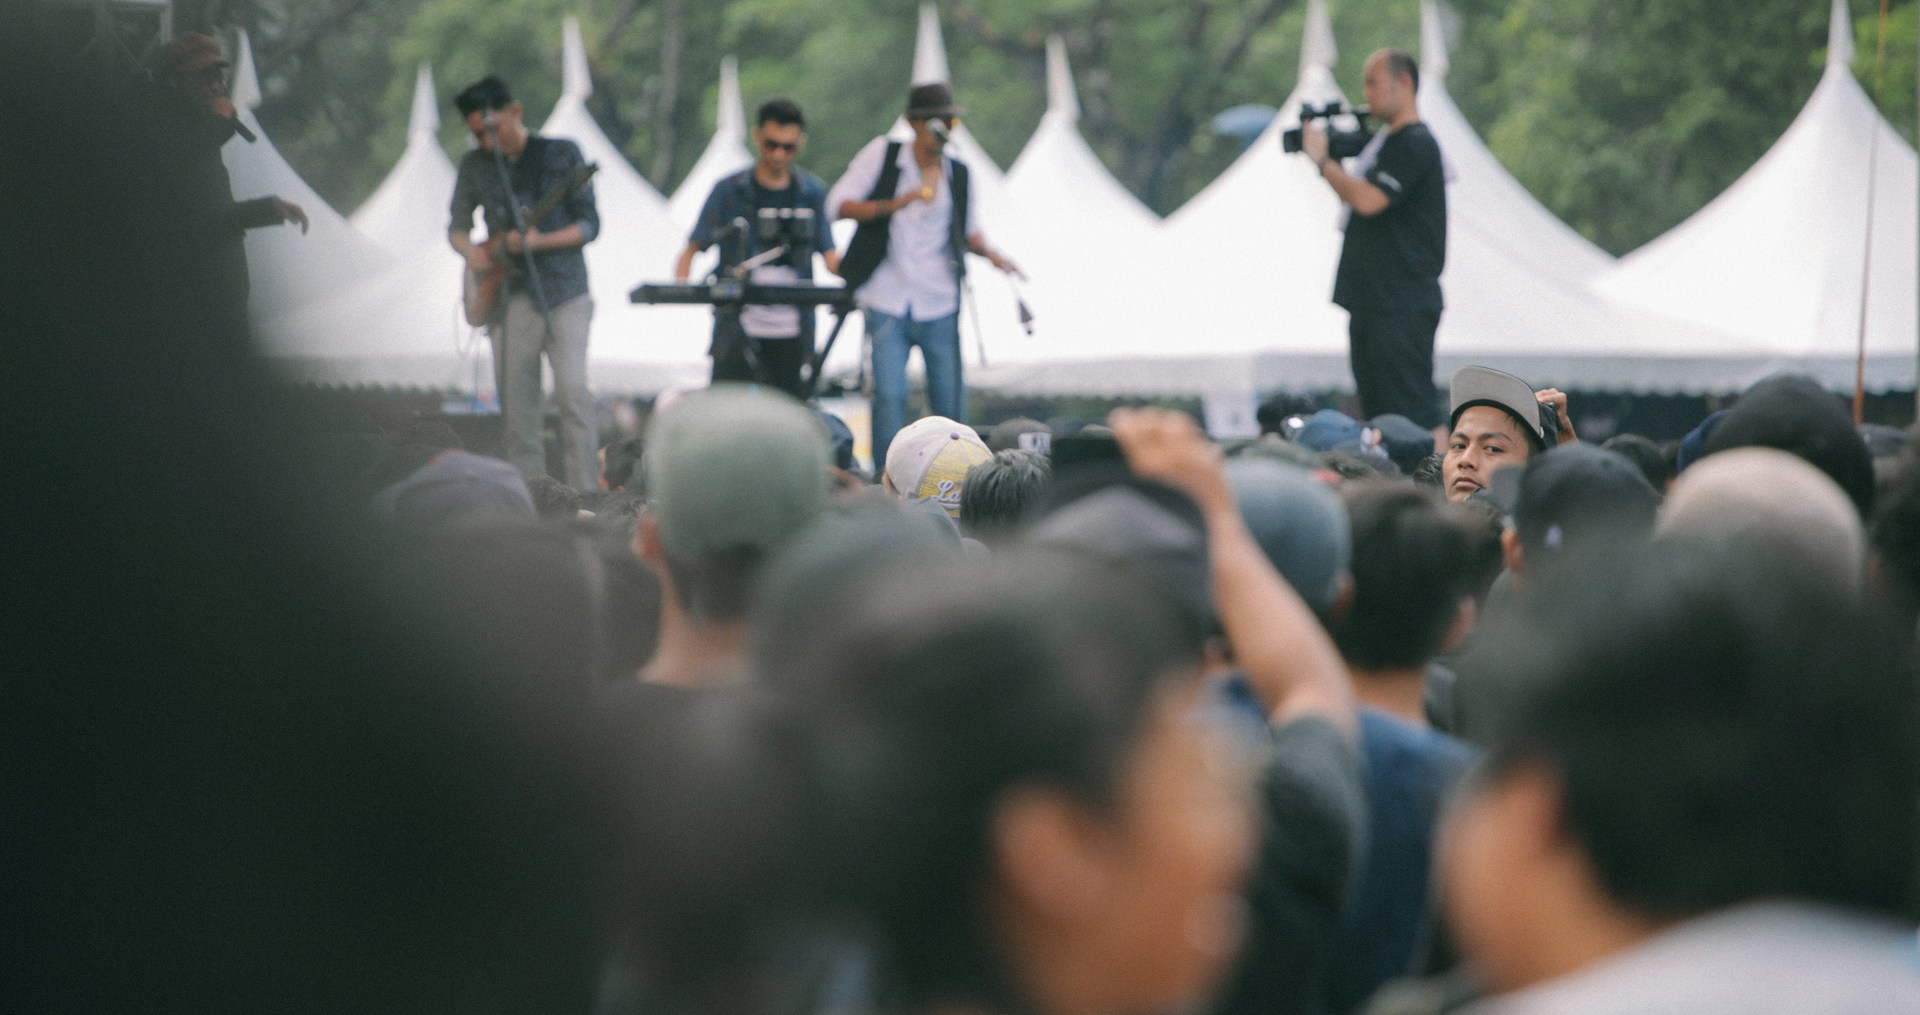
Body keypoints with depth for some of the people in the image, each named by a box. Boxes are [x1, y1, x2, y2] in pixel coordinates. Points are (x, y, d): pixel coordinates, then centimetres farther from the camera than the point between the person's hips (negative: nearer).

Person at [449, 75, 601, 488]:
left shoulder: (561, 154, -1)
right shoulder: (474, 165, 8)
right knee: (516, 406, 2)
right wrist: (469, 250, -4)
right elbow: (457, 225, 19)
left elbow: (589, 224, -4)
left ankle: (583, 492, -16)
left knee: (572, 390, -17)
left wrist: (538, 241, -19)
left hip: (564, 295, -4)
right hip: (508, 297, 4)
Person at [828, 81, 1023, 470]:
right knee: (888, 395, -9)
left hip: (939, 304, 2)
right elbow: (839, 203, -5)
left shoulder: (958, 174, 7)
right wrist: (891, 205, -20)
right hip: (886, 302, -2)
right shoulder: (881, 154, 0)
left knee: (950, 397, 2)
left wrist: (989, 252, -3)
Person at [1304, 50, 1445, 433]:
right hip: (1372, 298, 10)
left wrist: (1322, 160, -11)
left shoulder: (1415, 143, -12)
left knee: (1415, 413, -13)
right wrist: (1333, 162, 10)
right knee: (1377, 412, 11)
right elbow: (1356, 203, 23)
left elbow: (1368, 200, -23)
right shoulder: (1384, 142, 19)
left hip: (1402, 305, -10)